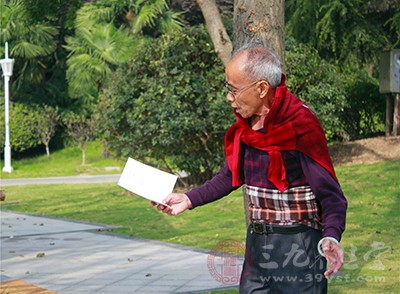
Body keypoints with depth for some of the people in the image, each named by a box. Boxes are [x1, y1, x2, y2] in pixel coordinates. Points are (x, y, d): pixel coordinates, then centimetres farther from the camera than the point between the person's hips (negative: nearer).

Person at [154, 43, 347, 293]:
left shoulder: (301, 126, -18)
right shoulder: (245, 127, 5)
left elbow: (330, 195, -21)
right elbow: (231, 176, 20)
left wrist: (331, 238, -38)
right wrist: (189, 200, 12)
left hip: (298, 246, -7)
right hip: (257, 244, 7)